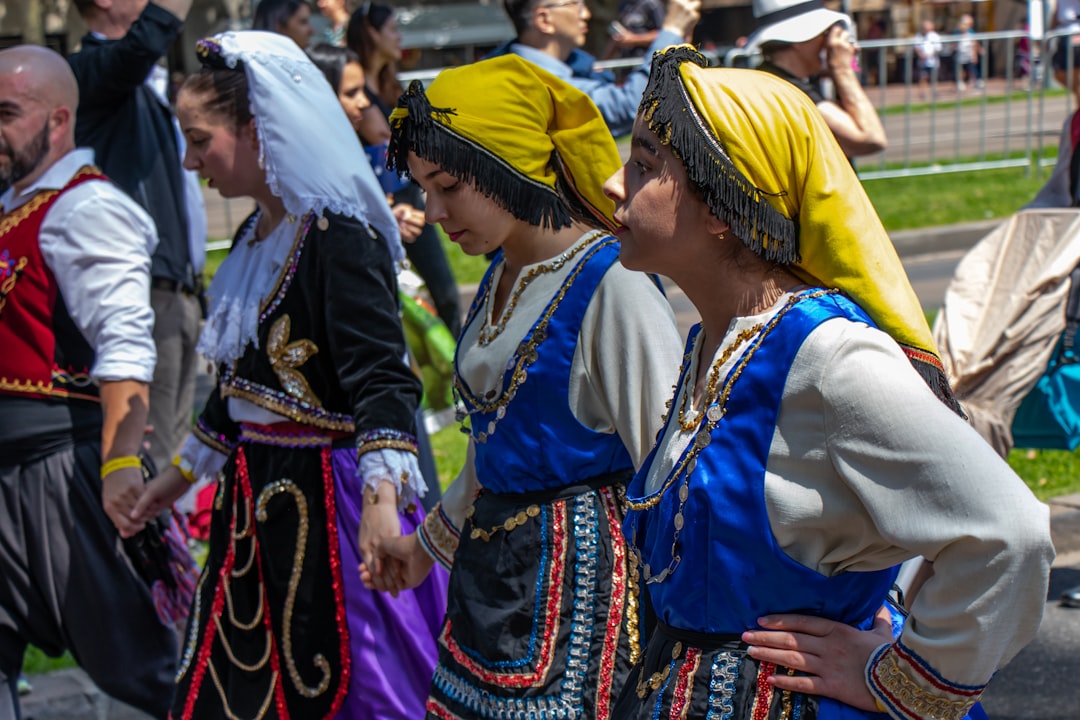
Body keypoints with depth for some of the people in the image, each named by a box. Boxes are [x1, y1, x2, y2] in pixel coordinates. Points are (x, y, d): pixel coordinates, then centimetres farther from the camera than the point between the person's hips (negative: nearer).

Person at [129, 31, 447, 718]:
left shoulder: (340, 237, -17)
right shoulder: (256, 236, 12)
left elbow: (381, 377, -24)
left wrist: (381, 493, -37)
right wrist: (181, 471, 29)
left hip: (331, 497, -9)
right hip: (259, 495, 9)